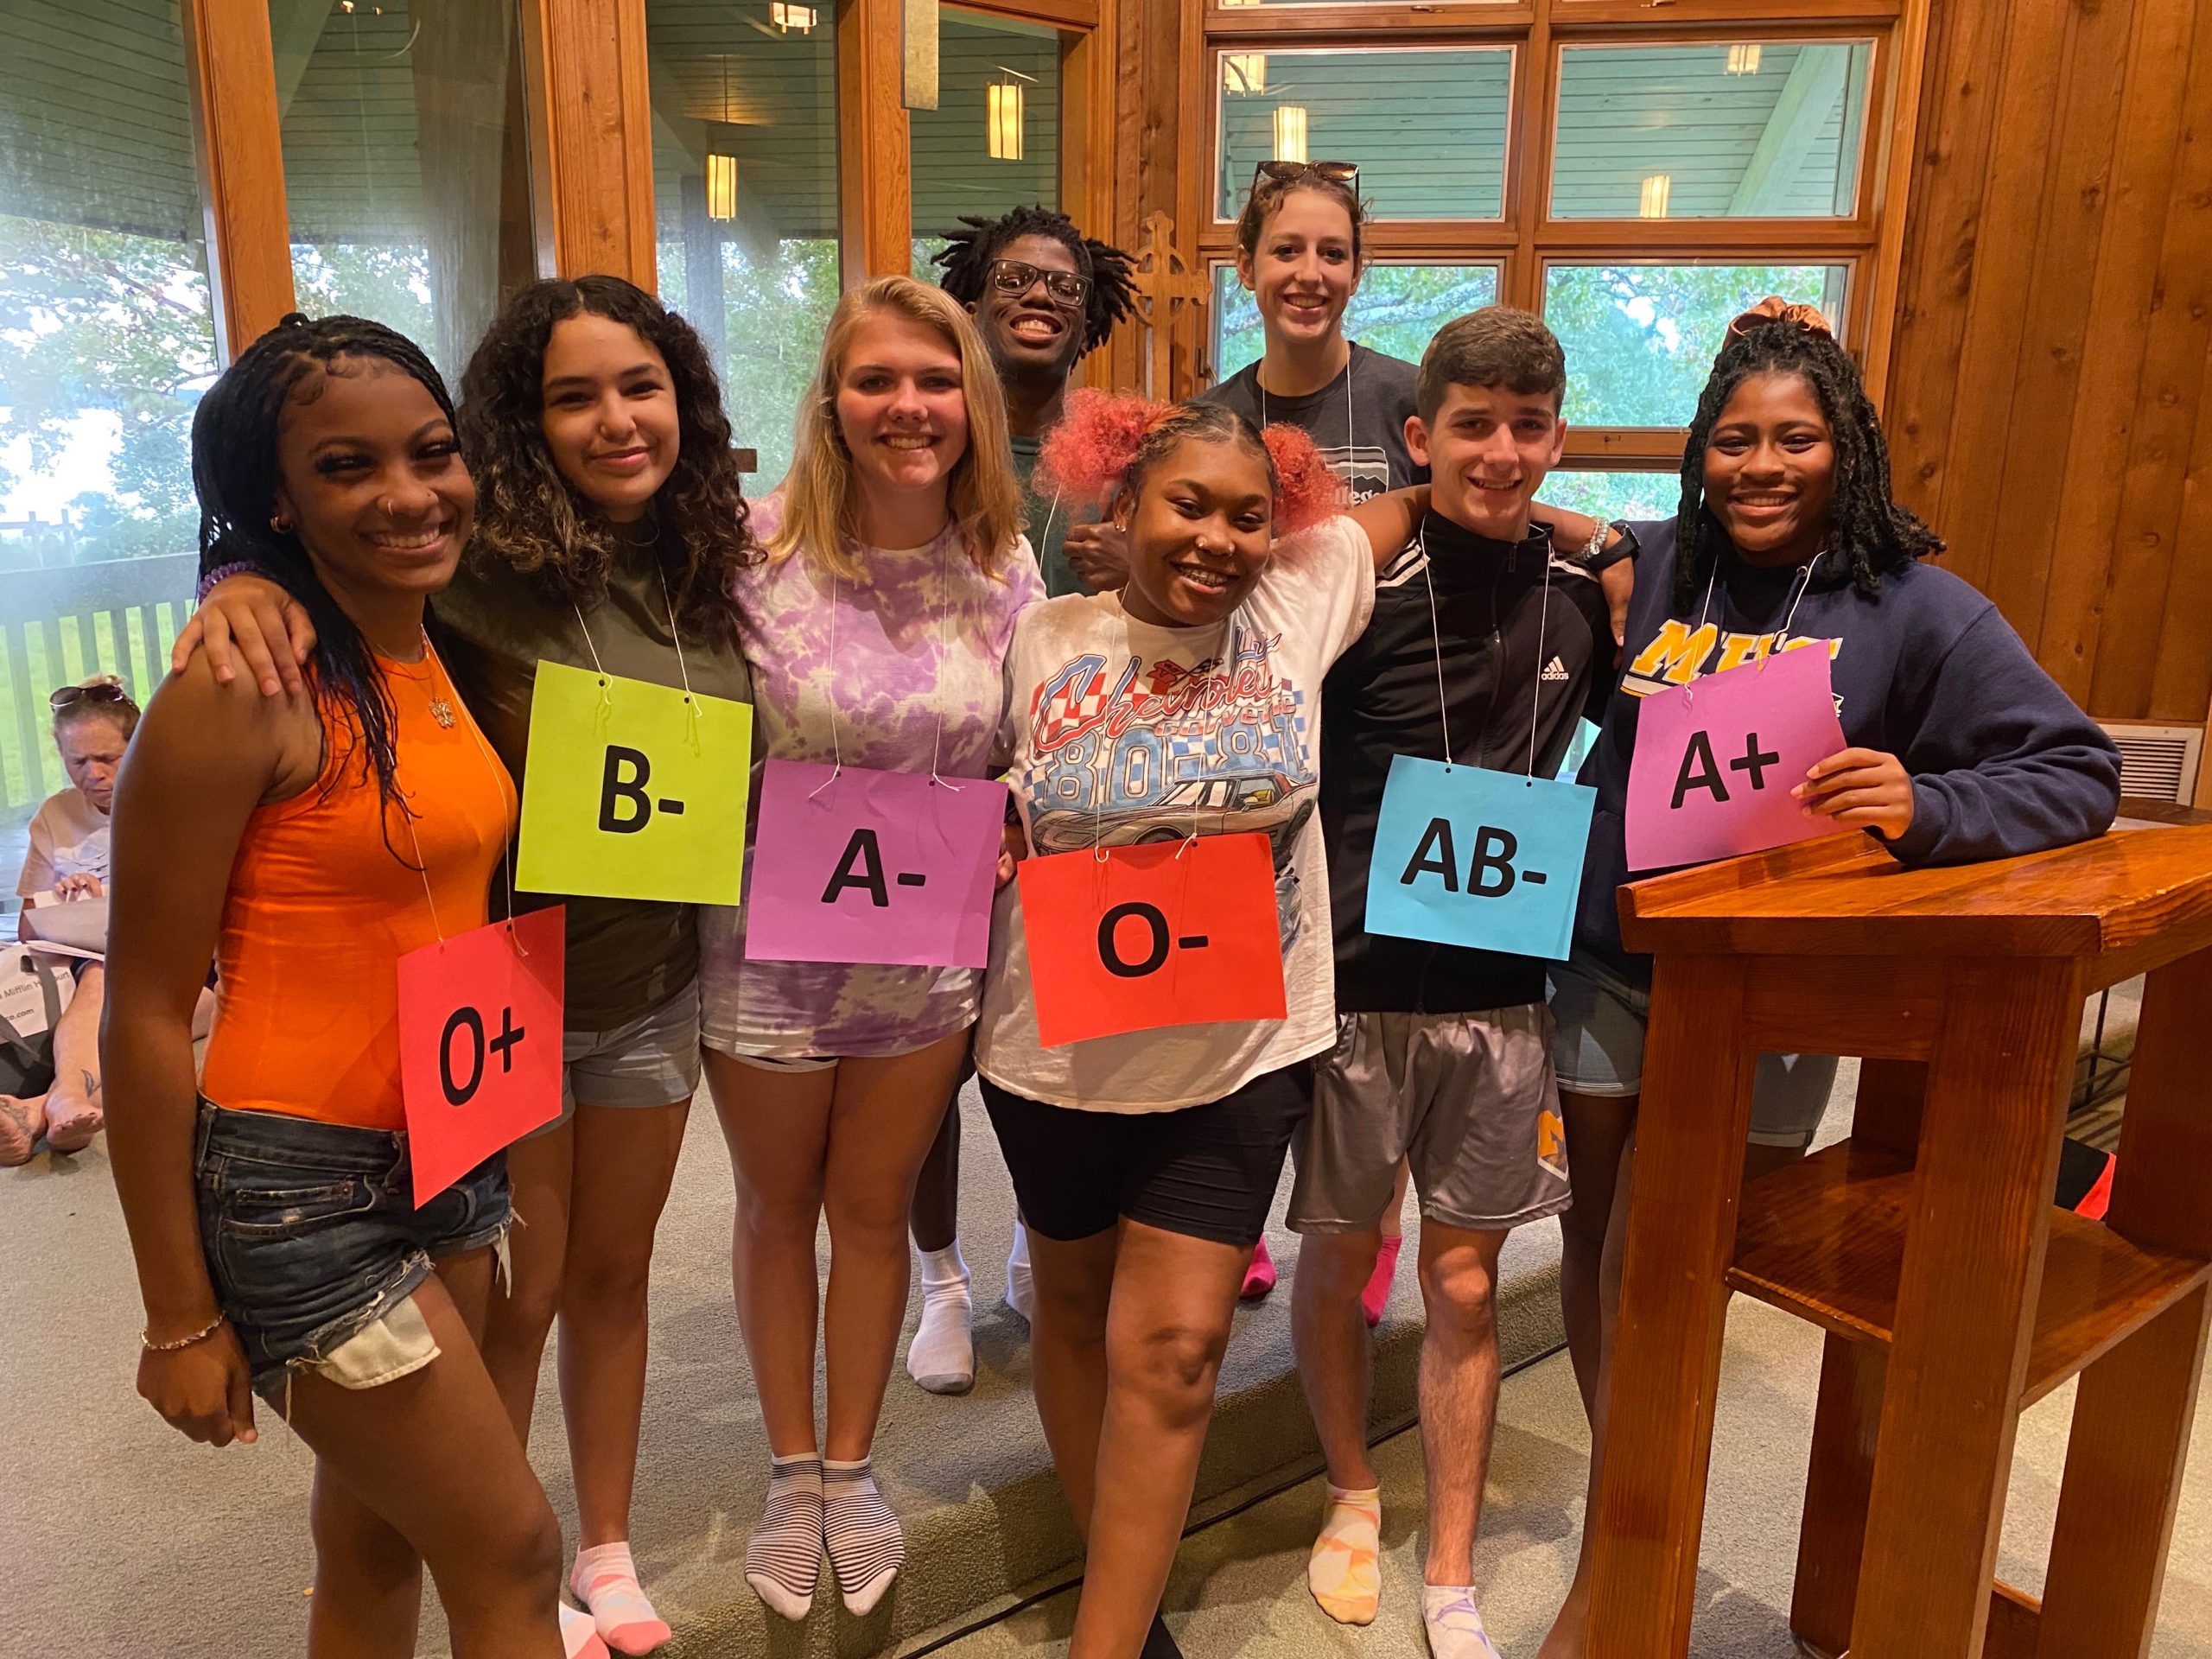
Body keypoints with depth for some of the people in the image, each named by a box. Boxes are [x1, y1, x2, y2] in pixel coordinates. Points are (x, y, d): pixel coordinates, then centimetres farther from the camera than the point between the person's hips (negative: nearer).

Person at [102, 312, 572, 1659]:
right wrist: (181, 1316, -10)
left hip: (452, 1155, 7)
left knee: (379, 1544, 21)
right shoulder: (241, 687, -17)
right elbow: (148, 1011, -14)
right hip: (304, 1183, -7)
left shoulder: (448, 657, 5)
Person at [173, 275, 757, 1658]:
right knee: (514, 1303, 12)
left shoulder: (713, 568, -3)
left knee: (613, 1276, 20)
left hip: (652, 993, 4)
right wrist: (251, 583, -36)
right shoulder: (482, 566, -19)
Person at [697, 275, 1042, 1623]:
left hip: (927, 956, 2)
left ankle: (851, 1464, 41)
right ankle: (793, 1470, 42)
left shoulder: (1004, 564, -5)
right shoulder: (756, 555, -15)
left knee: (876, 1211, 19)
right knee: (780, 1209, 18)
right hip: (772, 950, -2)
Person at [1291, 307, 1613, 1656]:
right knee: (1340, 1253, 13)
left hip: (1505, 986, 3)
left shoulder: (1585, 591, 1)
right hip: (1357, 975, -2)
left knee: (1465, 1279, 12)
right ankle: (1354, 1495, 40)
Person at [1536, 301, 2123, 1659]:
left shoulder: (1914, 607, -7)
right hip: (1610, 961, 4)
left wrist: (1926, 807, -25)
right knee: (1597, 1244, 14)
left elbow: (2081, 773, -8)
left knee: (1645, 1280, 0)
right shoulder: (1653, 567, 2)